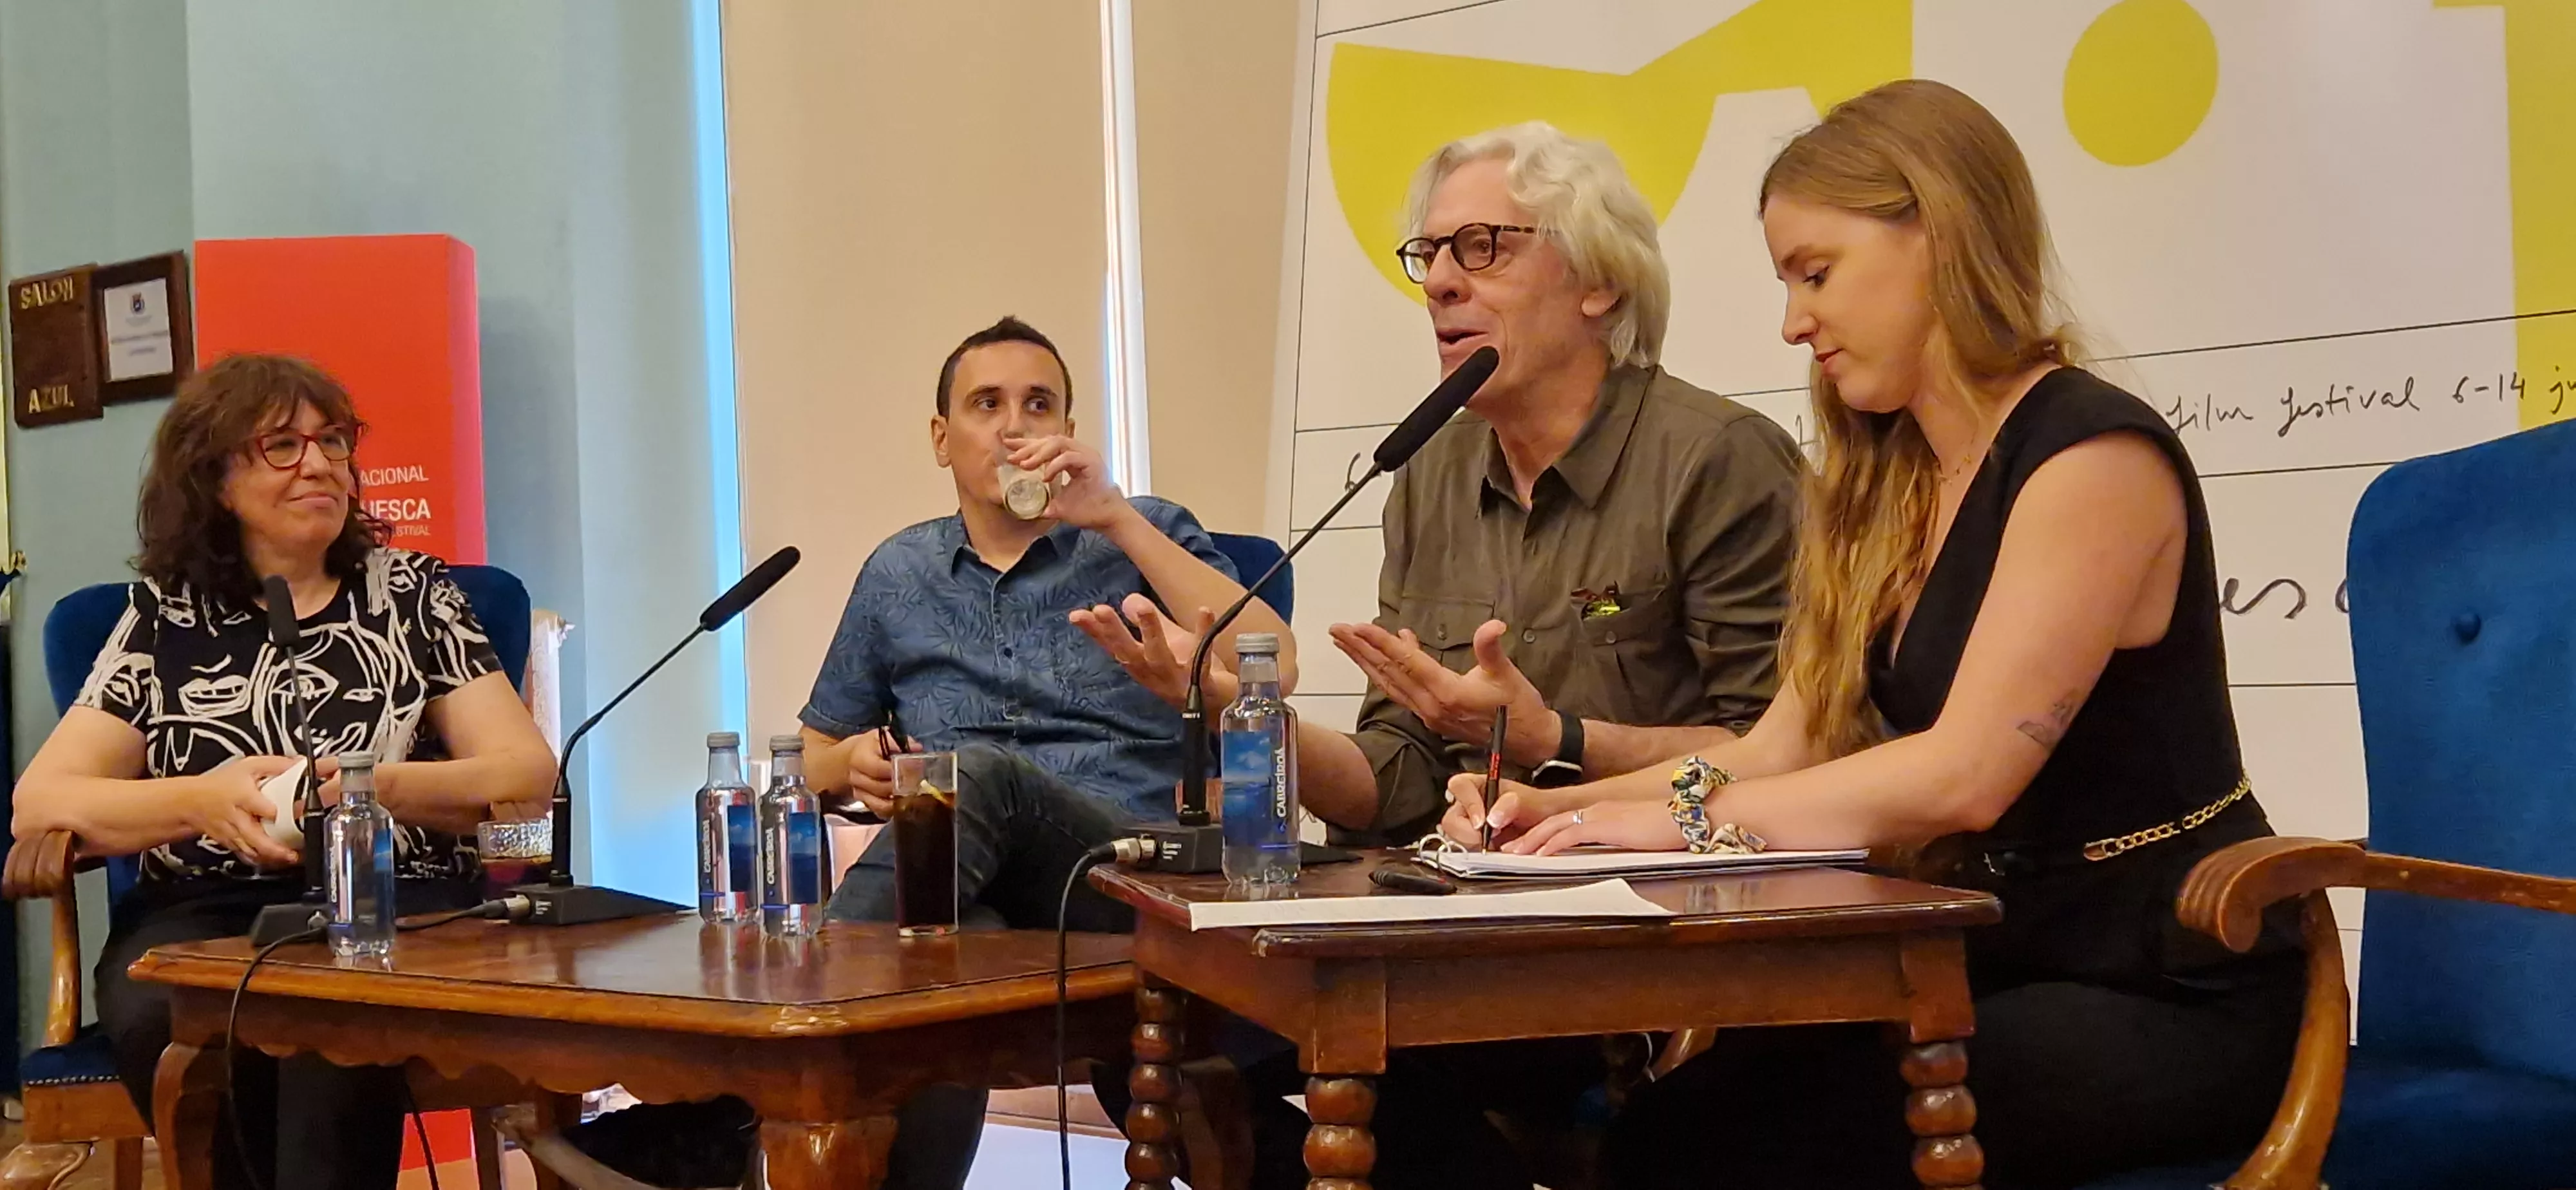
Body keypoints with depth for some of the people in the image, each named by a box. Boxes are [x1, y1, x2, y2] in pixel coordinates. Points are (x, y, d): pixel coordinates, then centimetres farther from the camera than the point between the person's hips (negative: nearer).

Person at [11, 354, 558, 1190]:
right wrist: (200, 801, -14)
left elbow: (530, 774, 2)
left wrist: (383, 788, -17)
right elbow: (37, 804, 4)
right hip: (203, 914, 2)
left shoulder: (410, 591, 11)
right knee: (163, 1017, -33)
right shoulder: (163, 615, 12)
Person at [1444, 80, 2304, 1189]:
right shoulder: (1886, 485, 13)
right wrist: (1564, 808, -3)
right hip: (2011, 964, 7)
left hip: (2170, 997, -7)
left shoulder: (2093, 455, -15)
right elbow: (1785, 749, 10)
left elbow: (1964, 775, -22)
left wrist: (1683, 817, -16)